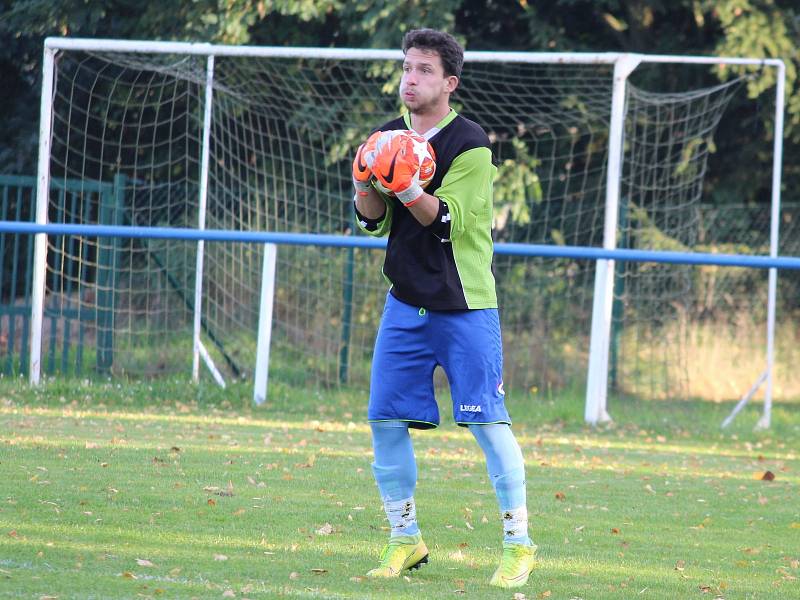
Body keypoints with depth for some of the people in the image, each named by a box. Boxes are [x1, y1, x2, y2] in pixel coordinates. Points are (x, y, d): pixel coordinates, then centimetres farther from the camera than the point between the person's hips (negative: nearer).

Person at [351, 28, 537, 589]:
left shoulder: (469, 143, -10)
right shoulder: (390, 137, 9)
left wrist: (407, 187, -32)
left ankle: (519, 543, 0)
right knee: (386, 418, 1)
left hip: (464, 305, -6)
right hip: (406, 301, 6)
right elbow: (375, 221, 8)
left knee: (488, 421, -7)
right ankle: (405, 539, 14)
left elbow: (447, 221, -17)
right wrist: (367, 185, -12)